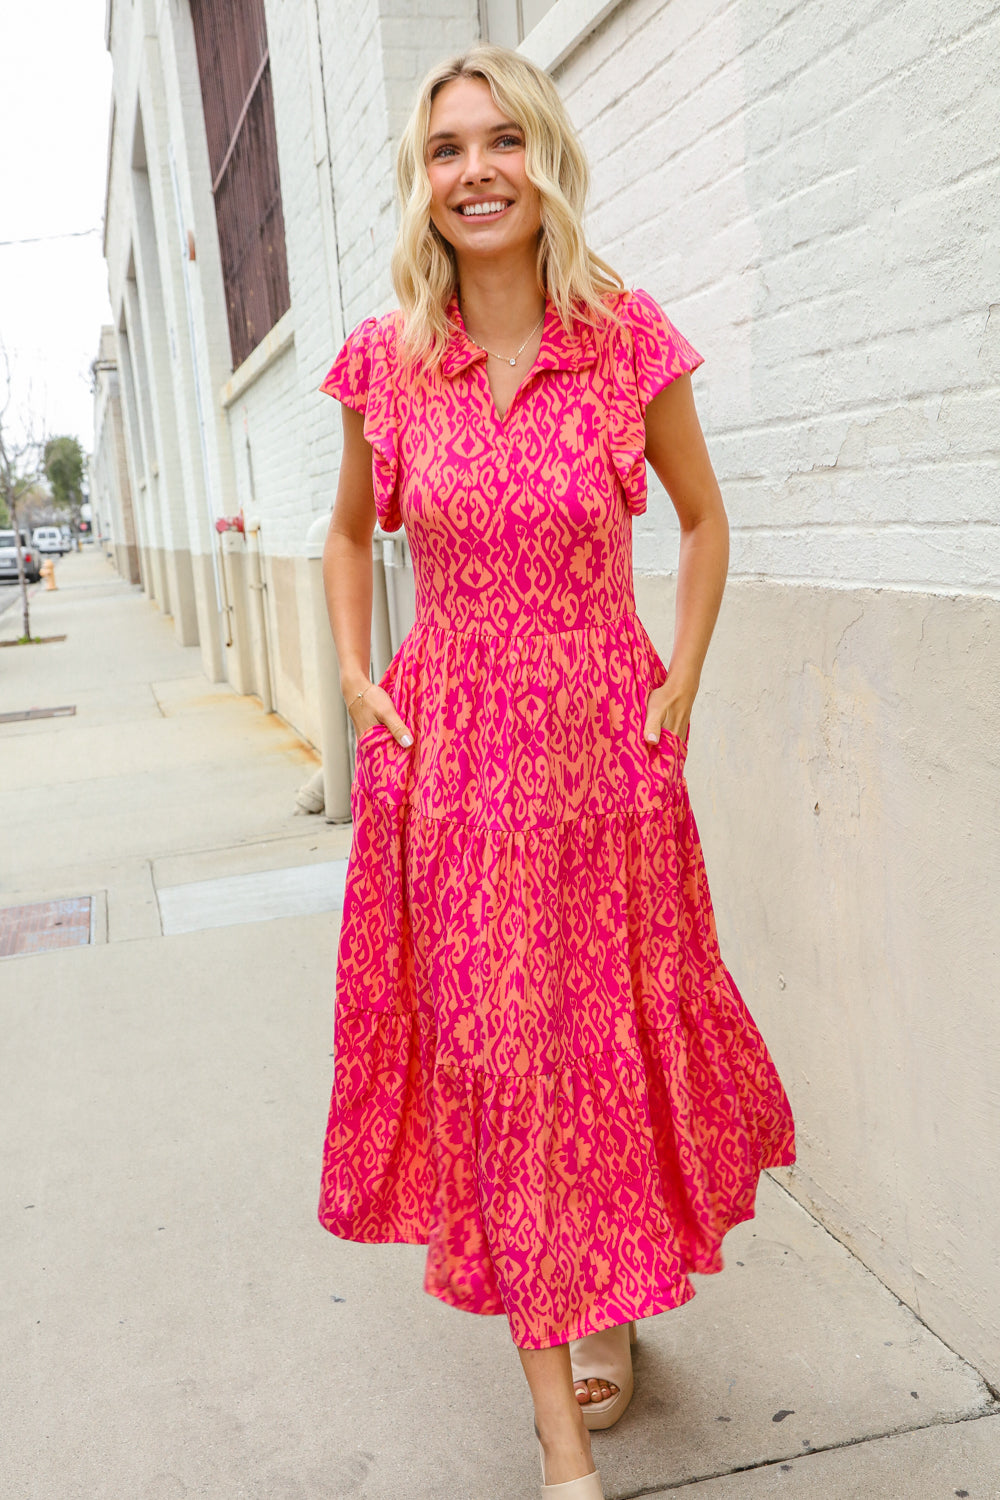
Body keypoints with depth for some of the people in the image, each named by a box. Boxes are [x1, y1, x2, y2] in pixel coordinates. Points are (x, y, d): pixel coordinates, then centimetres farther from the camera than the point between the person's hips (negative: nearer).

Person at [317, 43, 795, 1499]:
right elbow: (352, 532, 15)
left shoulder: (627, 337, -5)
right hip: (446, 750, 1)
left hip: (604, 739, 0)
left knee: (614, 1034, 11)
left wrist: (680, 686, -2)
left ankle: (611, 1294, 43)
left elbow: (703, 520, 7)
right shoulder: (387, 358, 0)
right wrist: (357, 679, 2)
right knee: (492, 1056, 3)